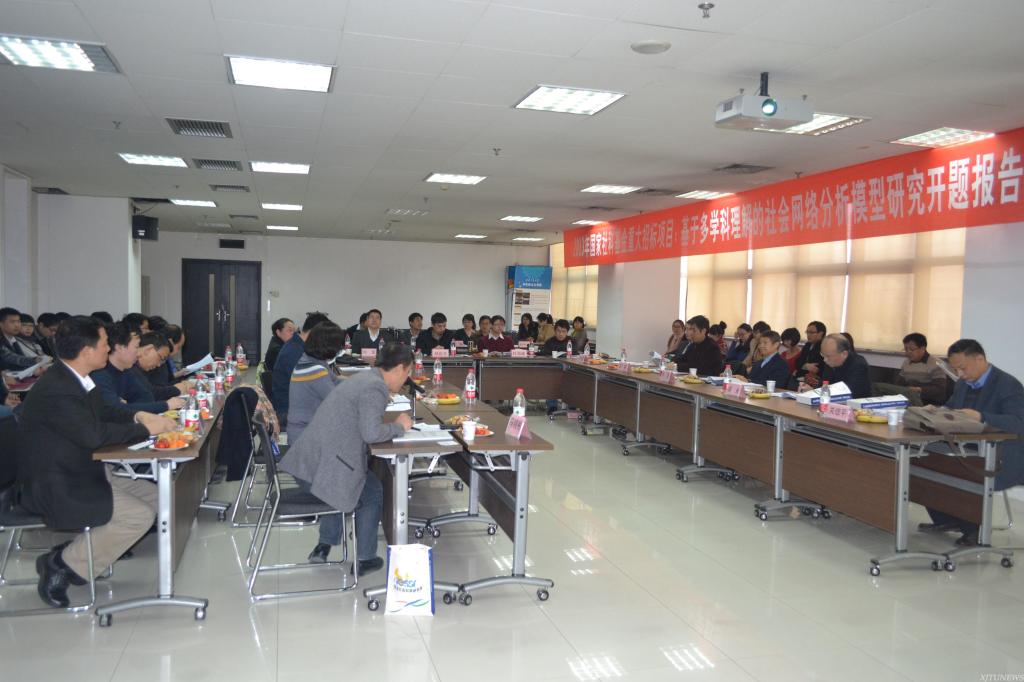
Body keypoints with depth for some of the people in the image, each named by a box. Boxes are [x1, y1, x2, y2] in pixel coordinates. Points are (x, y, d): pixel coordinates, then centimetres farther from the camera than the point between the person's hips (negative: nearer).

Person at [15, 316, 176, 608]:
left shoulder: (75, 379, 4)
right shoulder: (54, 390, -25)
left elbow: (103, 412, 18)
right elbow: (94, 434, -32)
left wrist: (138, 416, -1)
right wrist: (146, 428, -20)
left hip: (82, 474, 10)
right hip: (55, 488, -10)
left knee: (151, 495, 9)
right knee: (140, 516, -19)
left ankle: (76, 550, 11)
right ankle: (62, 563, -2)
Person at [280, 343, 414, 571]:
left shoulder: (367, 378, 15)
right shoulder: (375, 387, -15)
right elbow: (371, 433, -22)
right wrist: (399, 426, -5)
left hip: (307, 463, 9)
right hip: (324, 470, -9)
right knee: (373, 492, 16)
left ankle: (324, 547, 36)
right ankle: (364, 559, 27)